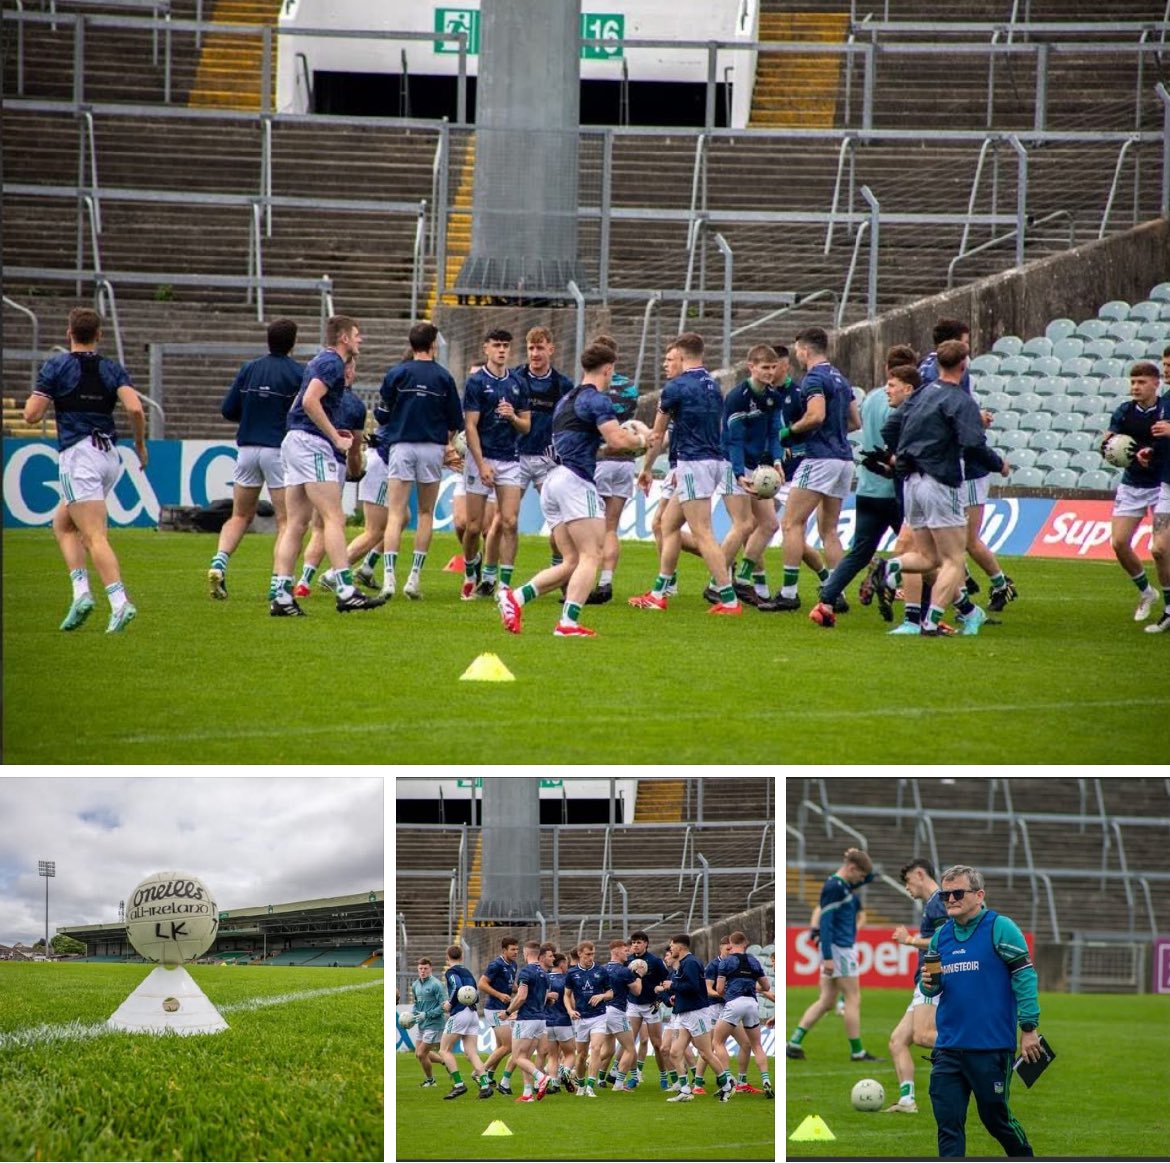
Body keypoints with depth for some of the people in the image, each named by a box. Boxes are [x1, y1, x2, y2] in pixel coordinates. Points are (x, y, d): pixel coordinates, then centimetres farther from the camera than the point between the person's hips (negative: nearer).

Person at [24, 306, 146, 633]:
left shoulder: (55, 366, 0)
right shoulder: (112, 369, 9)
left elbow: (31, 415, -4)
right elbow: (135, 408, -7)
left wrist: (36, 397, 18)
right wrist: (141, 445, 7)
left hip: (78, 456, -5)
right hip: (110, 455, 5)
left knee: (95, 537, -11)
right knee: (62, 523, 21)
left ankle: (120, 603, -25)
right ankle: (80, 591, 6)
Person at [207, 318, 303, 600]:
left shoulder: (249, 369, 6)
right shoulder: (298, 373, -6)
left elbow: (227, 410, 5)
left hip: (247, 448, 4)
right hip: (279, 449, -4)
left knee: (240, 516, 14)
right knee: (286, 520, 3)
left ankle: (219, 563, -8)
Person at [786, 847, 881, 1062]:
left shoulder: (843, 885, 13)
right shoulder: (834, 887, -16)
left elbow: (870, 875, 26)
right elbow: (825, 922, -19)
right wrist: (828, 957, -22)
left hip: (844, 947, 10)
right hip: (839, 949, -10)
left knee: (825, 1001, 9)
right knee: (853, 999, -2)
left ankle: (794, 1043, 5)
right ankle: (857, 1051, 4)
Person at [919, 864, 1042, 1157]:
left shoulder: (1000, 928, -7)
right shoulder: (941, 935, 11)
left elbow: (1025, 977, -9)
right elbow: (931, 986, 20)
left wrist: (1028, 1029, -13)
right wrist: (929, 984, -6)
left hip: (992, 1047, -5)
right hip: (948, 1048, 5)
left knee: (996, 1118, 6)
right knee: (948, 1123, -1)